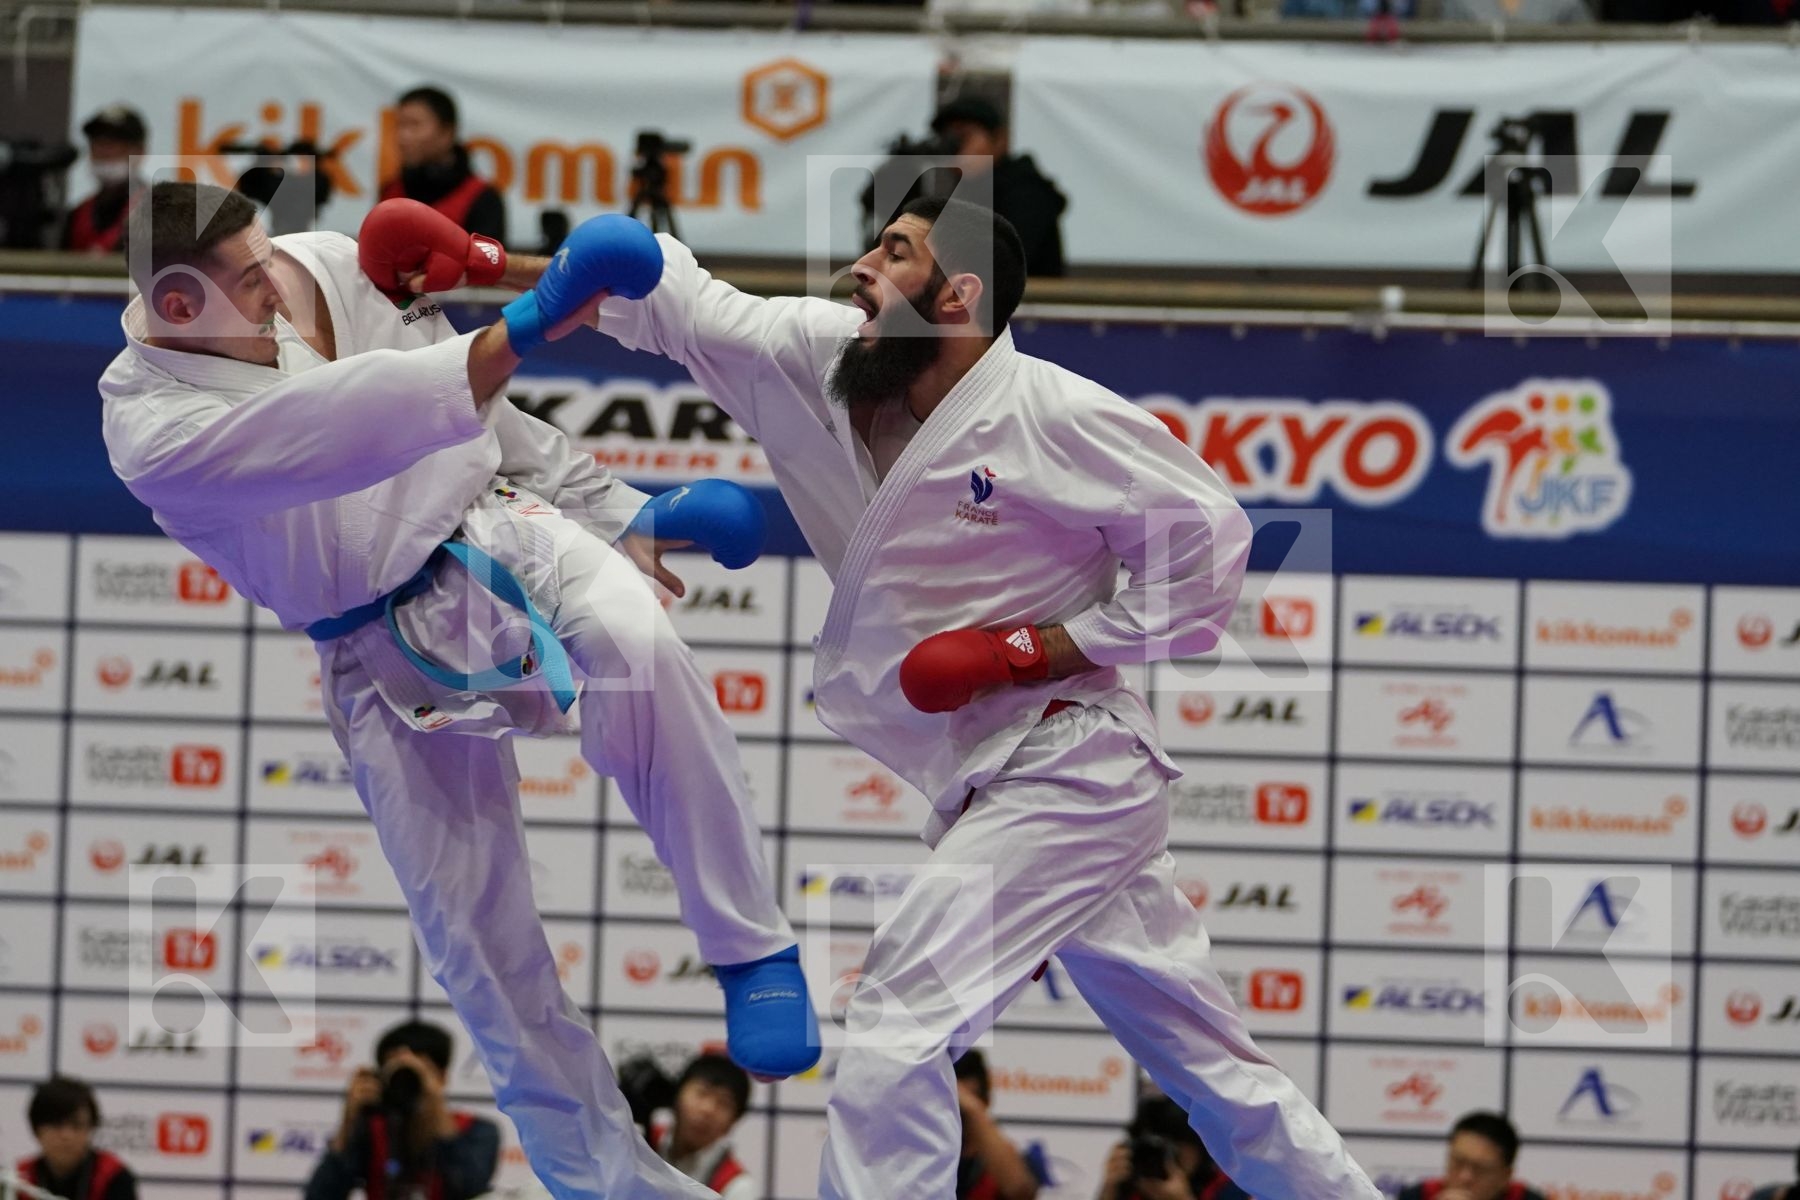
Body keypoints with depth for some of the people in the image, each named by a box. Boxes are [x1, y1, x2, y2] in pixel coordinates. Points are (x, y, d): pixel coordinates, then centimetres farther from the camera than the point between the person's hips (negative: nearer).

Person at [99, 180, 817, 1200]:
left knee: (634, 640, -33)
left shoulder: (330, 269, -8)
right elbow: (341, 425, -38)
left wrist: (619, 512, 14)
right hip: (393, 659, -1)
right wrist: (517, 333, -47)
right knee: (480, 942, -1)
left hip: (497, 533, 1)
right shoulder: (151, 426, -21)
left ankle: (752, 950, -22)